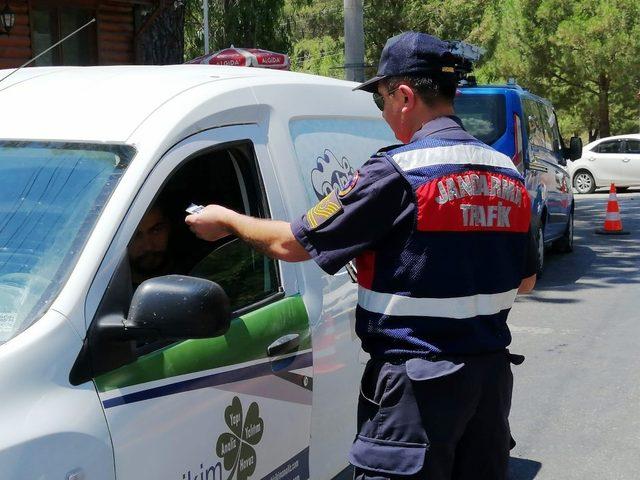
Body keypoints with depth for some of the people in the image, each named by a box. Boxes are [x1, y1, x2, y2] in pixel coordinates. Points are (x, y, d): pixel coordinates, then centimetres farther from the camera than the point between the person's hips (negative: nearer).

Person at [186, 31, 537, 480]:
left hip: (420, 381, -7)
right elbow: (525, 281, 14)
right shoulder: (509, 175, 6)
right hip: (493, 373, 8)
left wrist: (225, 219, 7)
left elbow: (293, 244, -9)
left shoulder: (397, 172, -16)